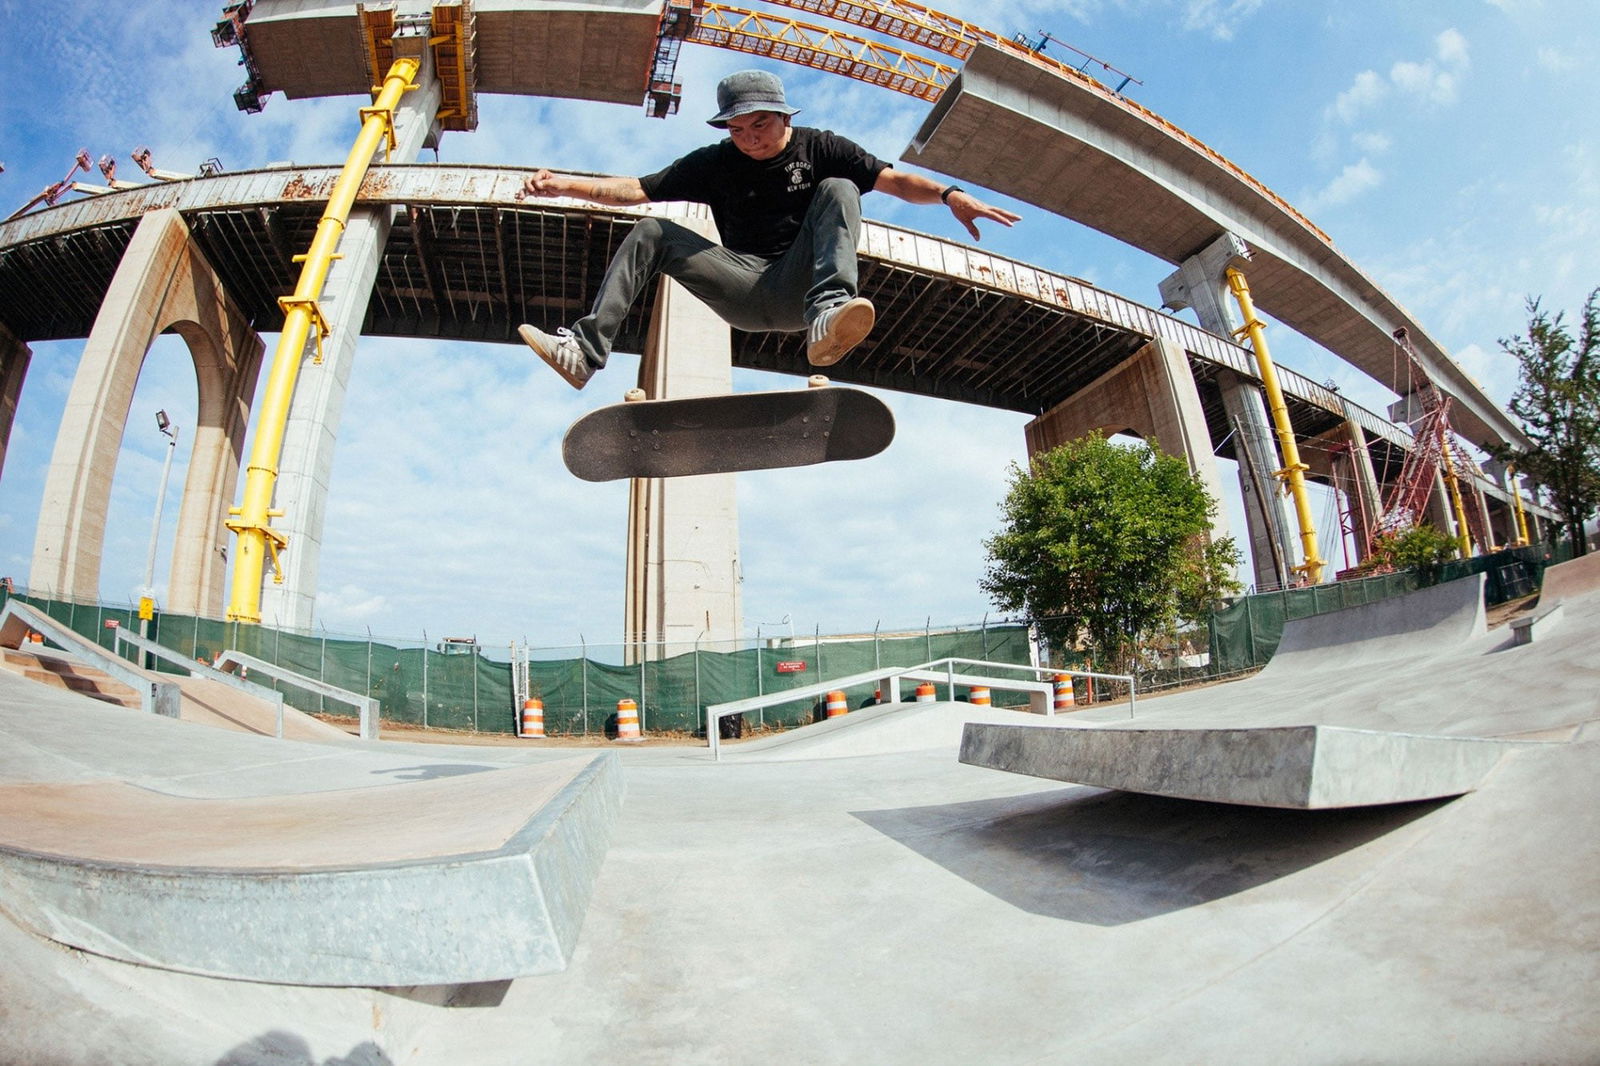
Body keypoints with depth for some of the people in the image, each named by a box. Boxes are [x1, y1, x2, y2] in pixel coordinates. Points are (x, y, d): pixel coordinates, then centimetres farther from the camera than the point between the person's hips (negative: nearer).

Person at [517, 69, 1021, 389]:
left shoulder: (819, 148, 6)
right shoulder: (715, 163, 10)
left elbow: (894, 180, -5)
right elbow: (638, 189, 5)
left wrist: (948, 194, -23)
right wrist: (565, 185, -6)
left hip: (798, 287, -2)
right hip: (745, 296, 2)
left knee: (838, 190, -20)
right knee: (650, 233, -8)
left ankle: (828, 315, -46)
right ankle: (585, 350, -20)